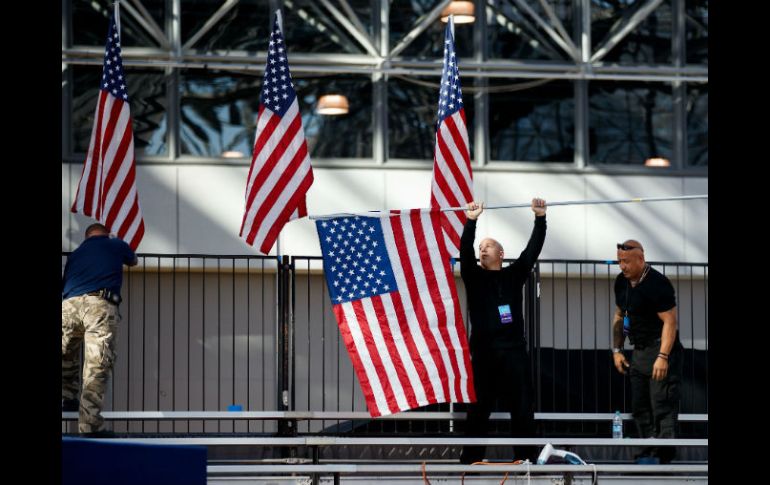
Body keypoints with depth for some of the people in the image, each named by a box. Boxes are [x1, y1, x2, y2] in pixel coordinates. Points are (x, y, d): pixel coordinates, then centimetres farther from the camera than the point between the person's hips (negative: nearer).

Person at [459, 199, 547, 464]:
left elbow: (533, 248, 1)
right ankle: (471, 459, 8)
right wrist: (471, 222, -20)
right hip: (483, 352, -1)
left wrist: (540, 218, -9)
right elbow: (465, 251, -8)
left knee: (522, 408, 4)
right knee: (478, 408, 3)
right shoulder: (474, 277, 8)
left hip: (514, 351, 1)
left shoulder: (514, 275, 10)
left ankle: (527, 458, 10)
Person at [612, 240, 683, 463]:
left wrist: (663, 357, -25)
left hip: (660, 350, -9)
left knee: (662, 405, -12)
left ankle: (664, 453, -12)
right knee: (639, 406, 10)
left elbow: (670, 322, -19)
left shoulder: (657, 284, -17)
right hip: (638, 352, 9)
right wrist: (617, 350, 13)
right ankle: (649, 451, 17)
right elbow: (619, 317, 19)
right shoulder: (622, 282, 8)